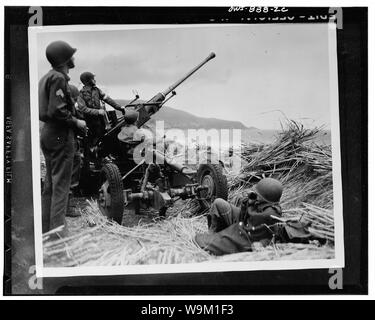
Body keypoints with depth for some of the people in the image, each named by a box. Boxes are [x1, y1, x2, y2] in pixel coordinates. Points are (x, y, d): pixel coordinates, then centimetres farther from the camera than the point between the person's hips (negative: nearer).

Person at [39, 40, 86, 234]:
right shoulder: (58, 78, -13)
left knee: (50, 184, 15)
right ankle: (58, 231, -1)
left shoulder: (47, 77, 17)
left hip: (47, 134, 10)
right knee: (61, 184, -5)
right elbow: (56, 111, -23)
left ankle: (45, 230, 23)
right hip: (60, 135, -10)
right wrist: (76, 122, -10)